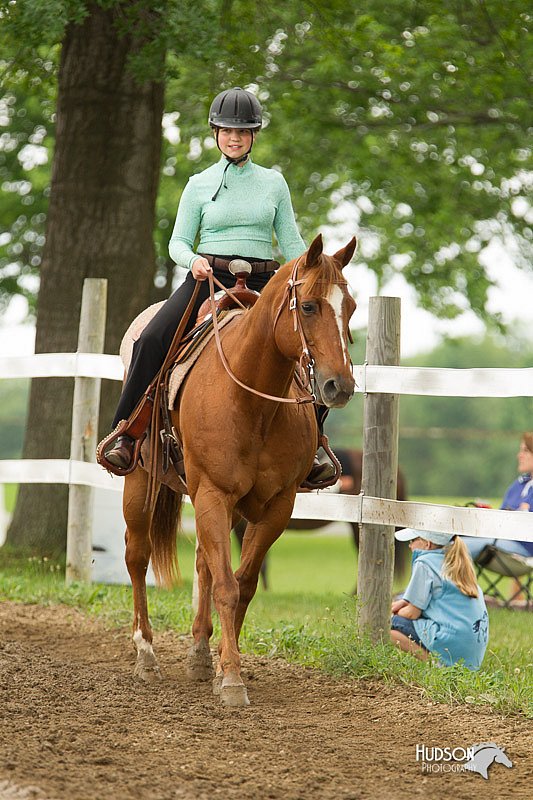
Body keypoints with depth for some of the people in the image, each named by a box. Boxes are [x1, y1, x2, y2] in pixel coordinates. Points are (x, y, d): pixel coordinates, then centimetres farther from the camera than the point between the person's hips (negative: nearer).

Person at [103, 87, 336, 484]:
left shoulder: (273, 183, 10)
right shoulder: (199, 185, 8)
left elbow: (291, 243, 9)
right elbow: (178, 242, 7)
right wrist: (193, 260, -16)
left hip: (262, 284, 1)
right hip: (207, 279, -1)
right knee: (152, 340, -25)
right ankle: (125, 434, -13)